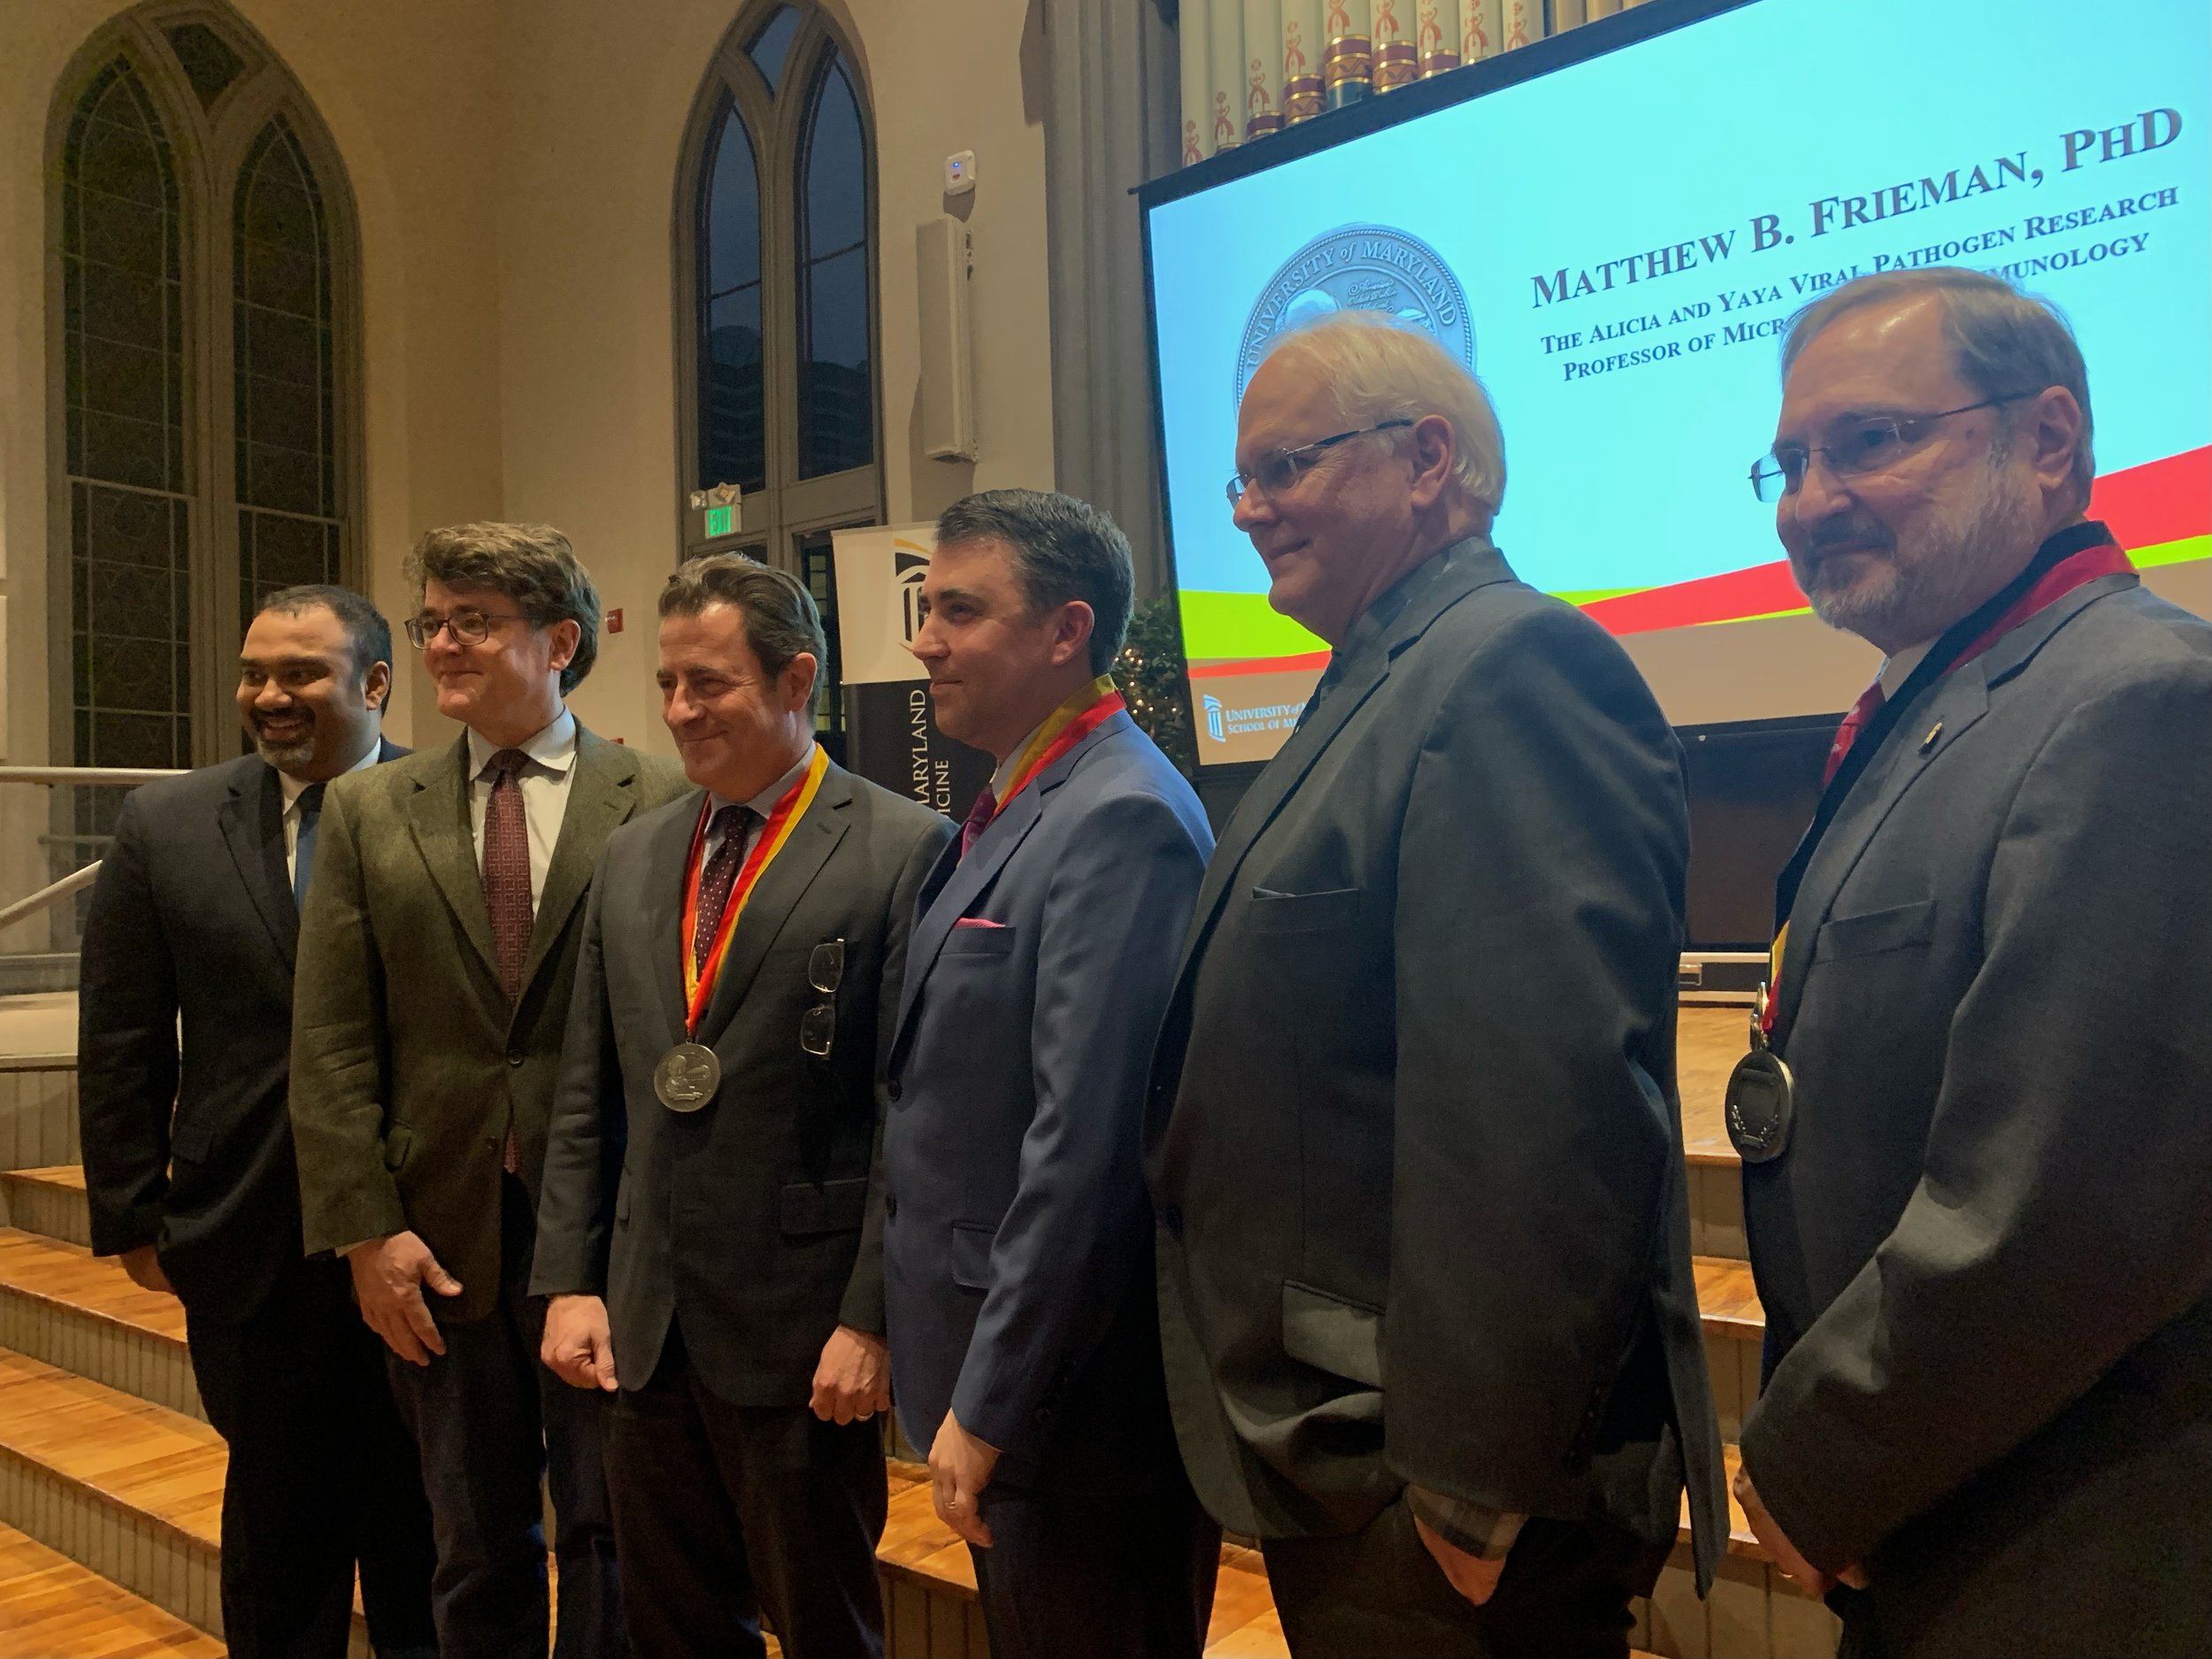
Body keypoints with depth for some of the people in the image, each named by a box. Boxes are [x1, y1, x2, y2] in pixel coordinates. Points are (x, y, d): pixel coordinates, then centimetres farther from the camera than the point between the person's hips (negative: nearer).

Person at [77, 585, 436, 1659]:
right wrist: (133, 1218, 2)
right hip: (254, 1239, 2)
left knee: (418, 1508, 15)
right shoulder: (164, 826, 2)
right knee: (279, 1510, 17)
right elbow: (120, 1048, 4)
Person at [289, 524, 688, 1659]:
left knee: (612, 1542, 10)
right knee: (478, 1557, 16)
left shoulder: (661, 804, -3)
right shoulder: (367, 812, 6)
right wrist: (365, 1228, -4)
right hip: (439, 1238, 3)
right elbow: (331, 1045, 3)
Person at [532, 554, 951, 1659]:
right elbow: (587, 1098, 11)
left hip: (802, 1333, -5)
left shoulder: (901, 851, -11)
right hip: (645, 1328, 6)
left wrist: (871, 1320, -14)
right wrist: (568, 1280, 6)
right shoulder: (631, 857, 9)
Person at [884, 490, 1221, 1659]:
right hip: (997, 1380, 9)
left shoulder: (1122, 820, -20)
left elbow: (1087, 1145, -25)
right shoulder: (1011, 814, 11)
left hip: (1080, 1403, -9)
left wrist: (989, 1408, -19)